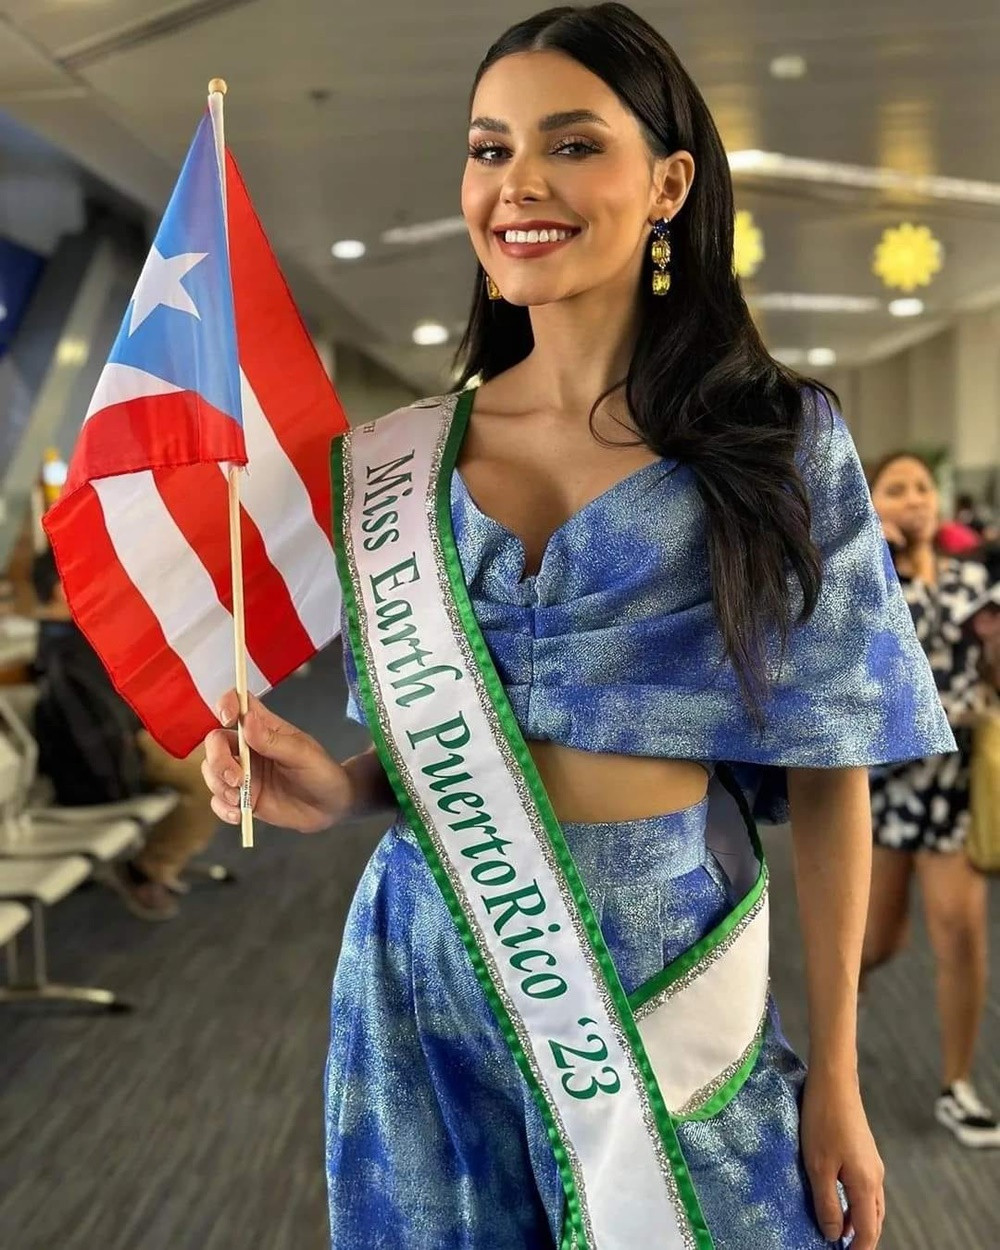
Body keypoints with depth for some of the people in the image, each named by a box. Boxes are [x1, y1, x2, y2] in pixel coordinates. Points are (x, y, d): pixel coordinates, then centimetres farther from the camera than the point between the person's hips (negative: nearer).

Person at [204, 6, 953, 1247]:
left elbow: (828, 763, -4)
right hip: (432, 954, 3)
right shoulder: (401, 461, 2)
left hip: (666, 961, -2)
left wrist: (835, 1073, -4)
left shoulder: (778, 439, -5)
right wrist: (342, 786, -10)